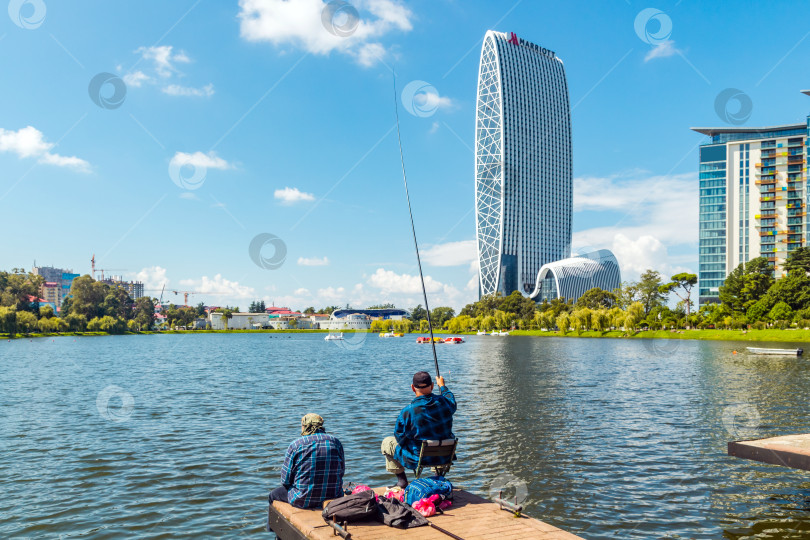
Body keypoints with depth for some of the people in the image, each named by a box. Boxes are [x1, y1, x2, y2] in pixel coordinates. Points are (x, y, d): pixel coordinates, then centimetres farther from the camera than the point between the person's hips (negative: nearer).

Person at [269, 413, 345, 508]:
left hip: (304, 500, -4)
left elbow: (285, 481, -5)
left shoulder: (295, 445, -8)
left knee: (273, 494, 23)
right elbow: (341, 471, 11)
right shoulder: (336, 442, 1)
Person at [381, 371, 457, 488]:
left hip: (418, 459, -4)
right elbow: (451, 400, 14)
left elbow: (399, 438, -10)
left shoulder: (407, 412, -23)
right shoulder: (444, 402, -12)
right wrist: (442, 385, 32)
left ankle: (402, 480, 19)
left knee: (387, 442, 17)